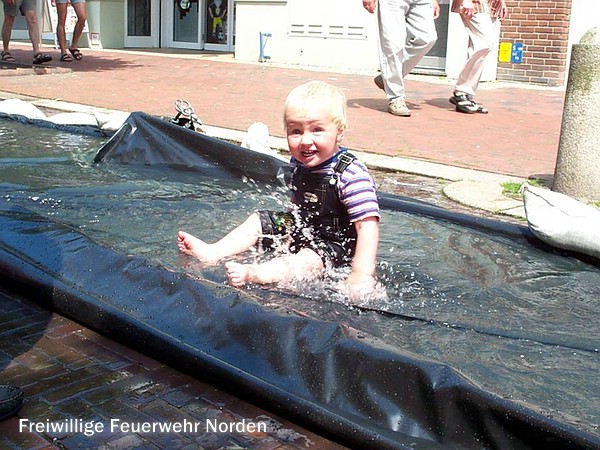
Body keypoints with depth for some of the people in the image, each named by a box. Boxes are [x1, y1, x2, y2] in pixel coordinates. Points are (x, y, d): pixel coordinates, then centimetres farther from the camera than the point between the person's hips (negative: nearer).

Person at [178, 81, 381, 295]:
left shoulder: (352, 175, -27)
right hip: (300, 229, 8)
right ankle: (212, 253, -6)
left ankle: (252, 273, -54)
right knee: (259, 220, 7)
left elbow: (368, 226, -32)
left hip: (335, 243, -8)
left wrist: (362, 275, -38)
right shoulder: (298, 163, -2)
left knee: (308, 261, -35)